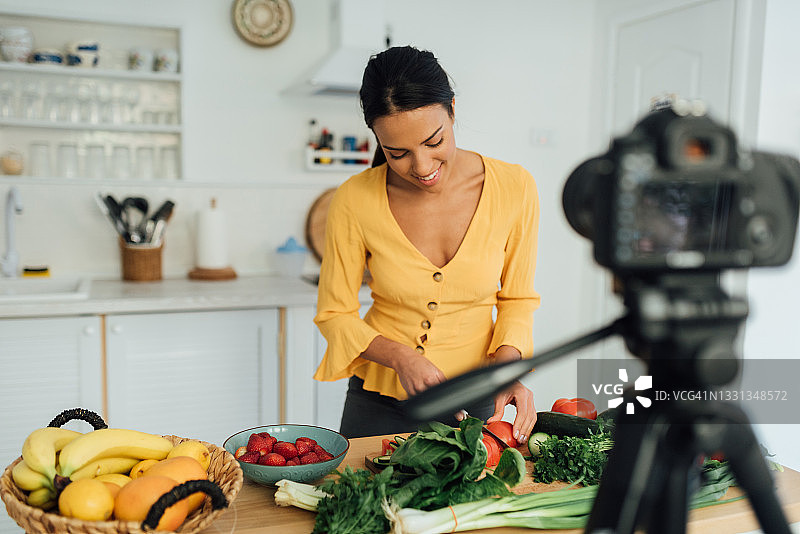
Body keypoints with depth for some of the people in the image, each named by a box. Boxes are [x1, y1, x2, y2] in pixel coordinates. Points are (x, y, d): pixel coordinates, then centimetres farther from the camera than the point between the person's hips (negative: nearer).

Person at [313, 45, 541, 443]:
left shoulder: (514, 188, -14)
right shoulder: (355, 201, -18)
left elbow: (517, 299, -1)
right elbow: (335, 314, -7)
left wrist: (506, 368, -17)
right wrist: (401, 356, -22)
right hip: (379, 407, 0)